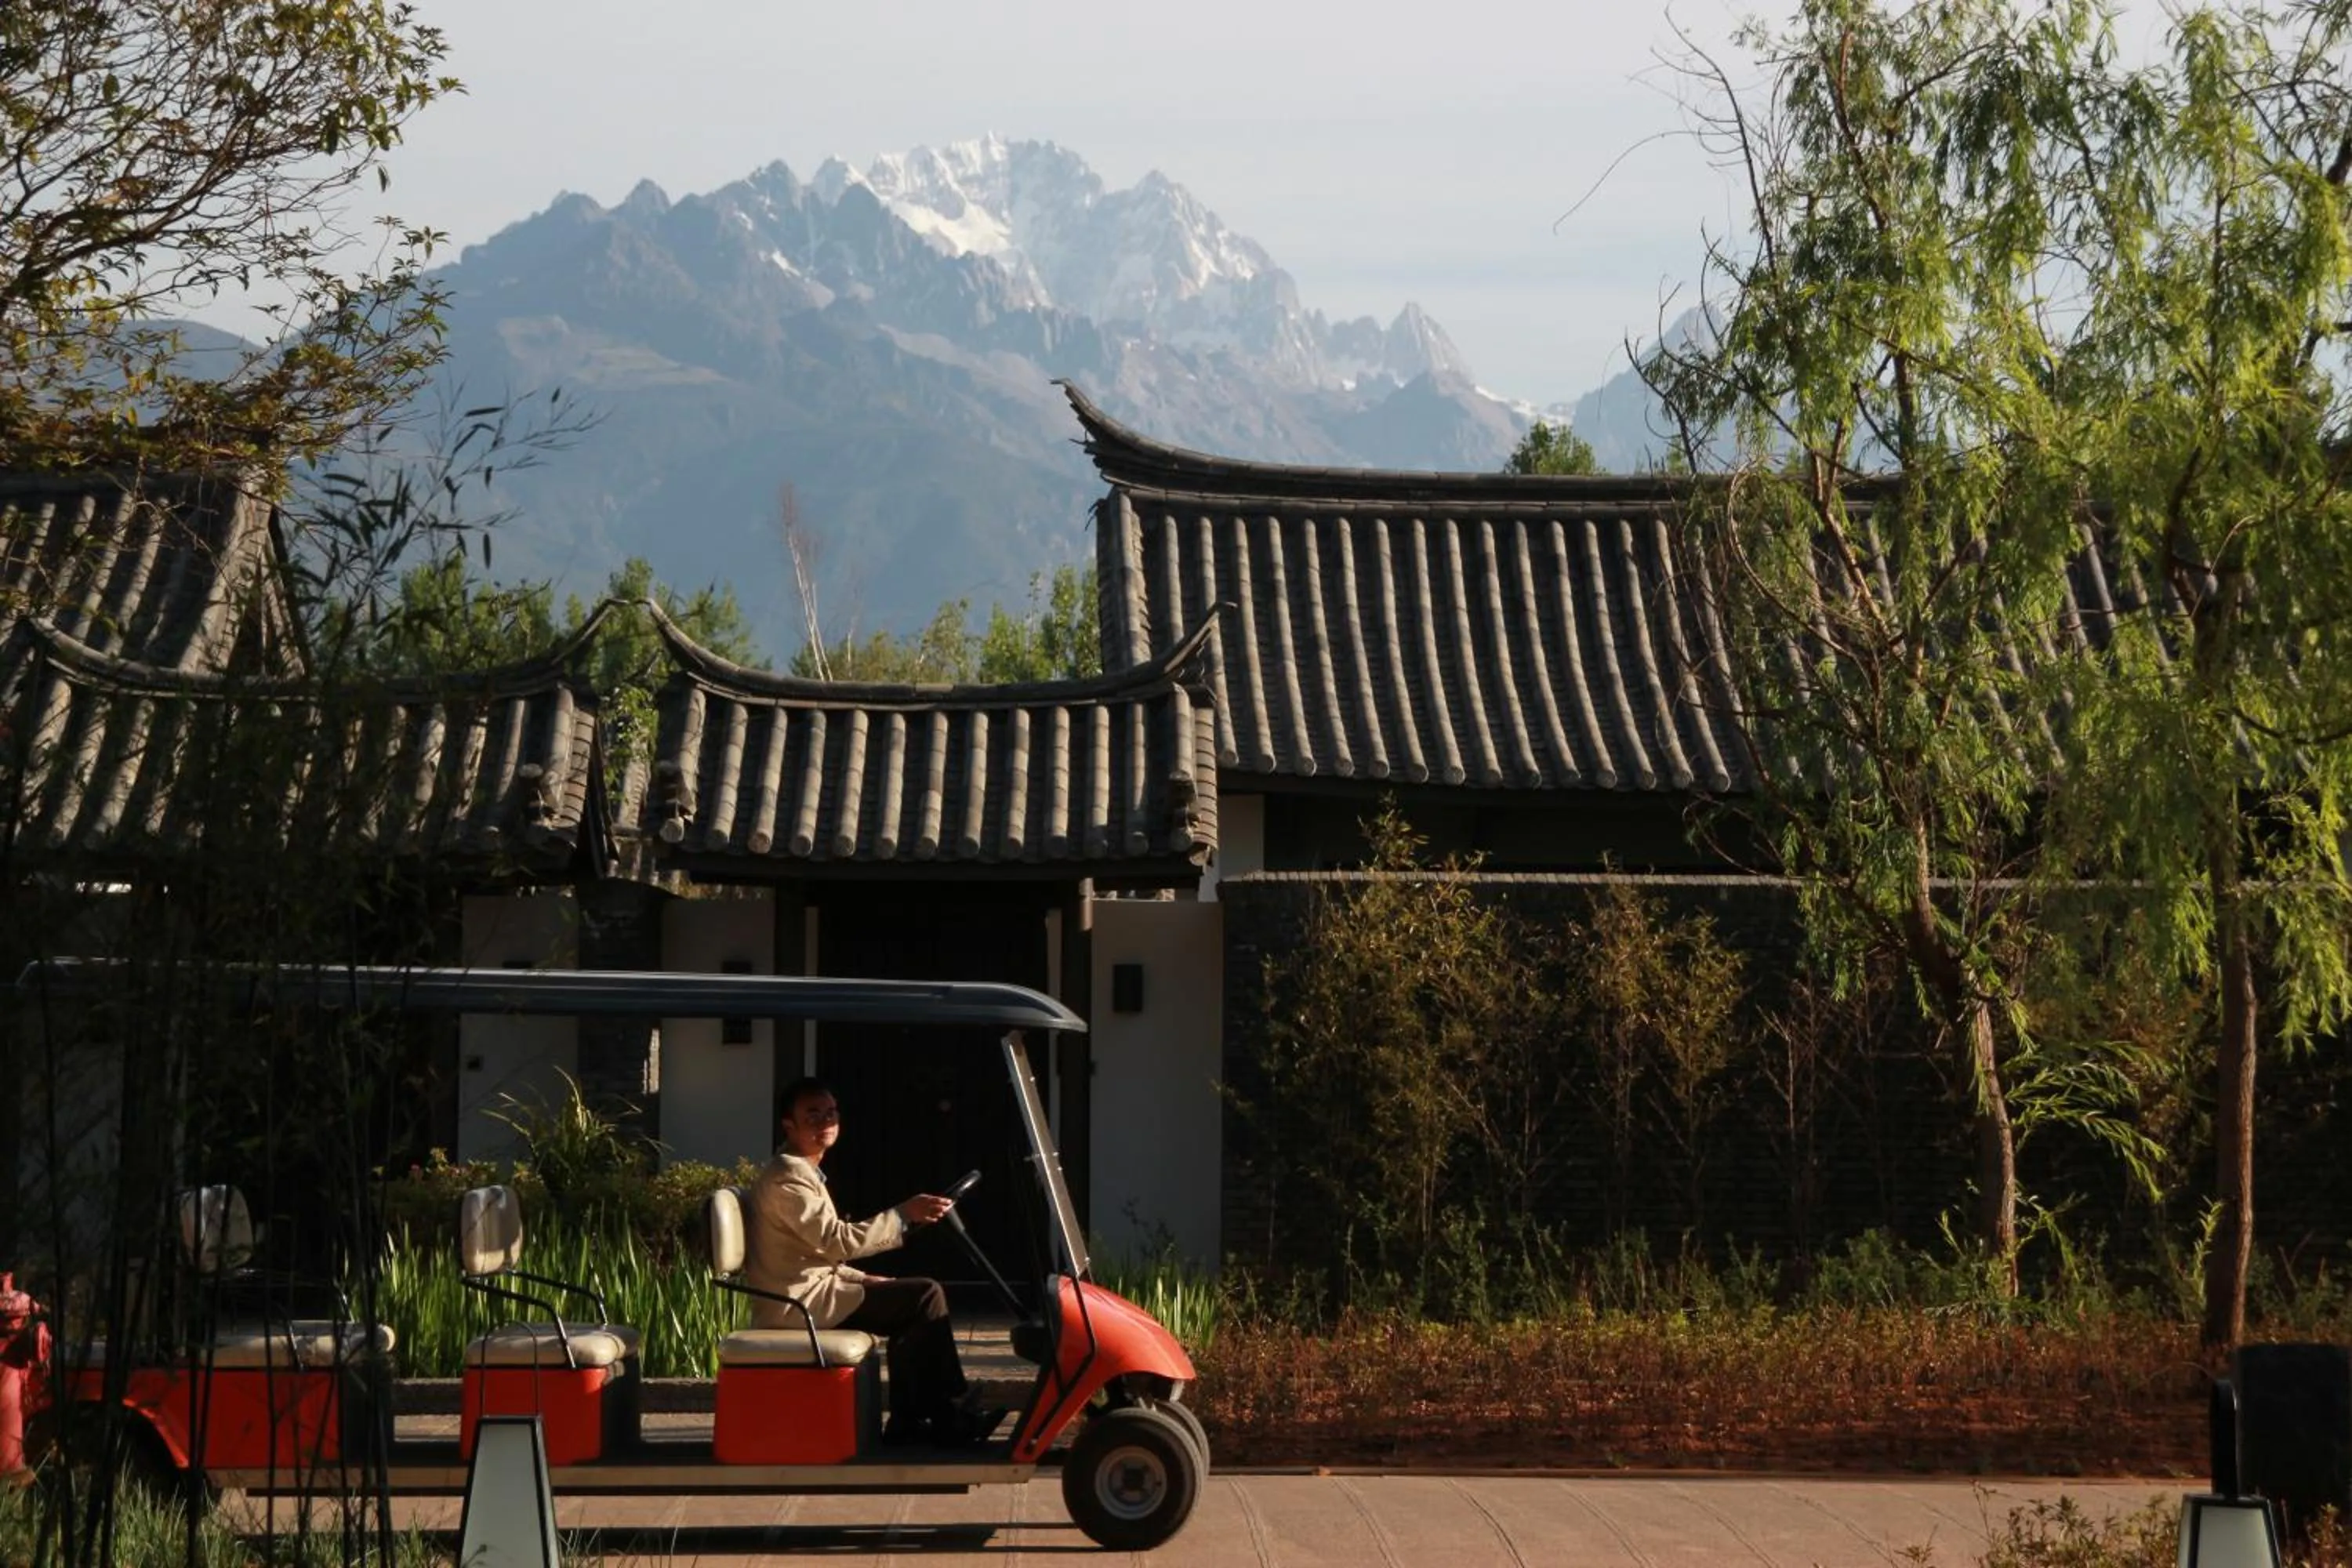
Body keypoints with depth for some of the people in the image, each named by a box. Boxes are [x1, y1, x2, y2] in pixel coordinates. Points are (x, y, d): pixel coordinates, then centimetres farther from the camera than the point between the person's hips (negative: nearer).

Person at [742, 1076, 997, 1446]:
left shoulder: (801, 1172, 21)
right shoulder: (788, 1176, -14)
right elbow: (838, 1241, -23)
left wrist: (862, 1278, 13)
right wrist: (903, 1215, -22)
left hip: (804, 1295, 11)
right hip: (799, 1302, -11)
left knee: (910, 1305, 13)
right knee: (926, 1297, -13)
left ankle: (907, 1424, 6)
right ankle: (956, 1417, -5)